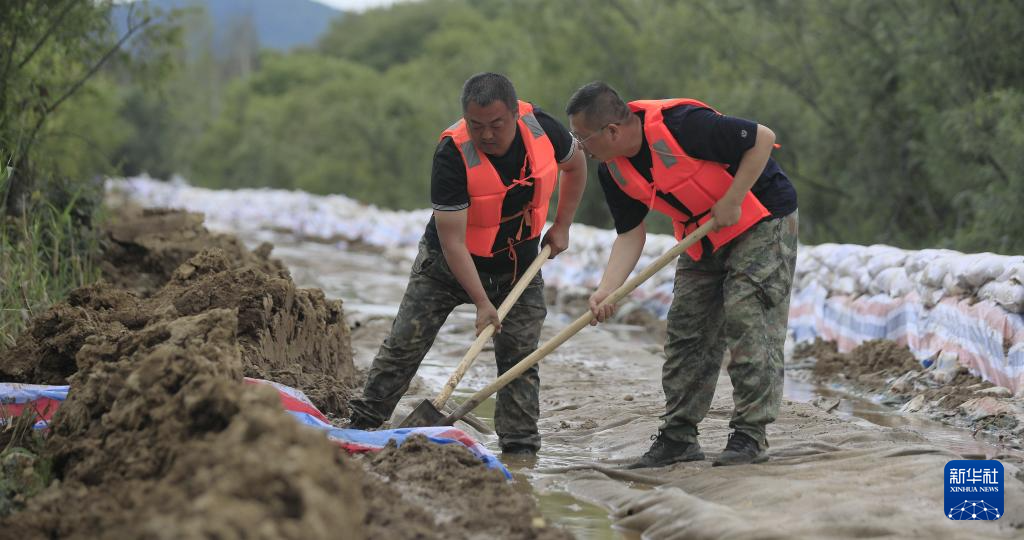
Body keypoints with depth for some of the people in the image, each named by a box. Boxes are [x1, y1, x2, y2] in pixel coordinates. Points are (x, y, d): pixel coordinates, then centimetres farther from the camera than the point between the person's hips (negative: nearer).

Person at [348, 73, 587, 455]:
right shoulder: (453, 154, -32)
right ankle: (363, 424, 9)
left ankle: (520, 447, 2)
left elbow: (575, 165, 6)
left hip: (519, 266, 3)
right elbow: (452, 241, -30)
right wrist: (482, 302, -33)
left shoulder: (540, 127, -20)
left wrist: (561, 227, 2)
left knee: (519, 356, -3)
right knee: (404, 344, -2)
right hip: (448, 264, -3)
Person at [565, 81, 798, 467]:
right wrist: (607, 290, -17)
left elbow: (763, 139, -24)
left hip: (761, 221, -8)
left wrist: (730, 203, -24)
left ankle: (750, 436, -8)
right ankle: (678, 437, 11)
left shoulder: (680, 124, -31)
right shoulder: (613, 170, -7)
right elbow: (630, 234, -2)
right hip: (702, 240, 8)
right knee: (686, 331, 5)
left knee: (749, 322, -13)